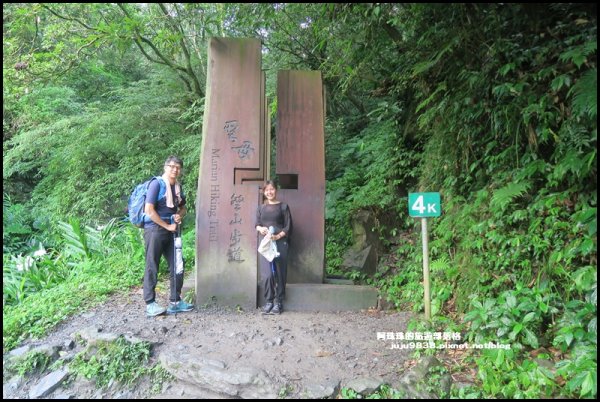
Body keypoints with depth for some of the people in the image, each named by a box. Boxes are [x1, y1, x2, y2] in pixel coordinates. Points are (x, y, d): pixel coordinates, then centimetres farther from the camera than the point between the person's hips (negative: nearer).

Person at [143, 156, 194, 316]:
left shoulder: (178, 186, 9)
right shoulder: (156, 184, -12)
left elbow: (183, 208, 22)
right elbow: (149, 210, -18)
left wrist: (180, 215, -1)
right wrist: (167, 226, -14)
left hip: (171, 231, 7)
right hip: (155, 230, -7)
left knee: (177, 266, 8)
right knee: (152, 267, 1)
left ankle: (175, 302, 18)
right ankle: (150, 304, 10)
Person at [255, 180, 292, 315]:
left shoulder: (283, 207, 5)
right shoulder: (261, 208, 15)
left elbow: (288, 227, 0)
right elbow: (257, 224, 12)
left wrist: (278, 236, -15)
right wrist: (260, 228, -11)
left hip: (280, 243, -2)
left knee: (279, 273, -1)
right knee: (266, 274, -6)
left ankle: (278, 302, 9)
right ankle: (269, 301, 7)